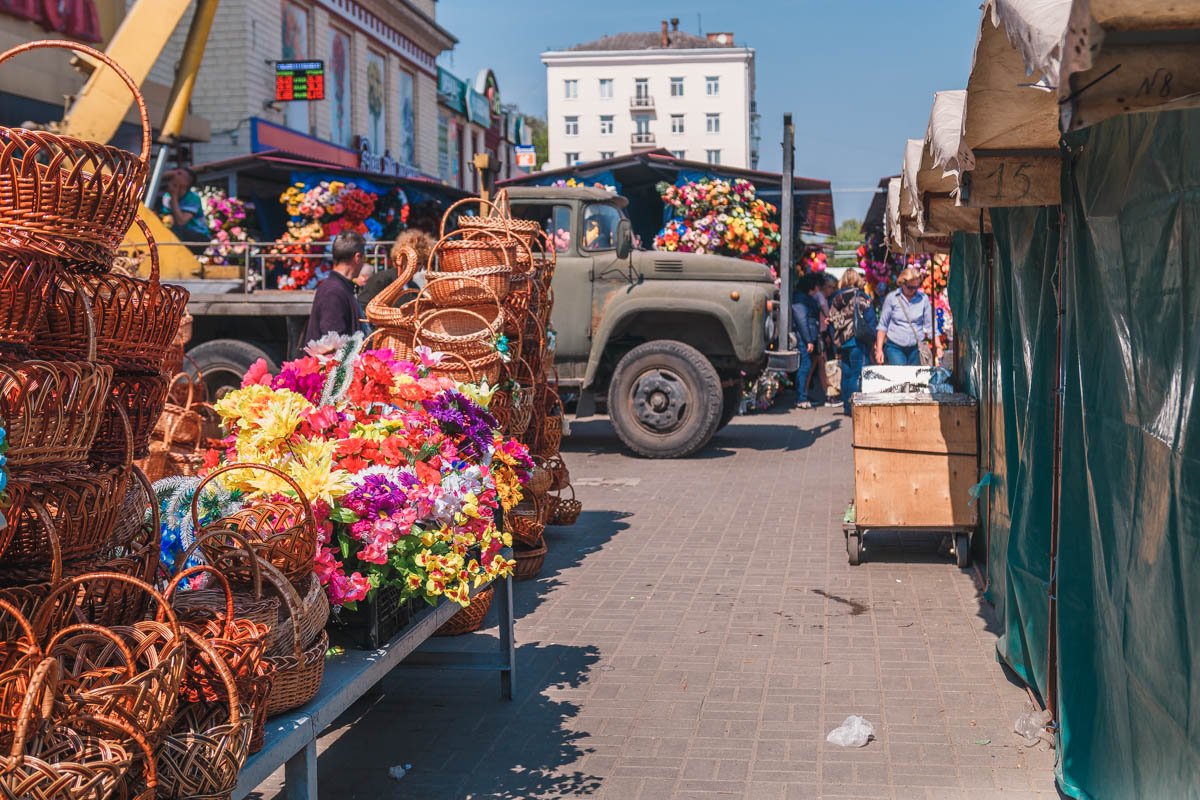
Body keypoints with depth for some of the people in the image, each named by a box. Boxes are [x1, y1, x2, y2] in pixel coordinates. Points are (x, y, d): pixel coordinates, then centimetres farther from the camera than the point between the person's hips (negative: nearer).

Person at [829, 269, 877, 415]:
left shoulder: (835, 299, 7)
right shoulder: (862, 297, -5)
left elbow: (832, 320, 8)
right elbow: (871, 320, -7)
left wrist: (836, 342, 12)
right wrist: (872, 340, 0)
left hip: (841, 342, 5)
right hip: (857, 341, -5)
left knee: (846, 374, 13)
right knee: (857, 374, -3)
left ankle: (846, 405, 17)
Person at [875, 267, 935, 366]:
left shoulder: (923, 299, 3)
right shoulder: (891, 298, 1)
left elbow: (929, 327, 6)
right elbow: (882, 325, 5)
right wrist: (879, 349, 0)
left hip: (915, 348, 1)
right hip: (894, 347, -1)